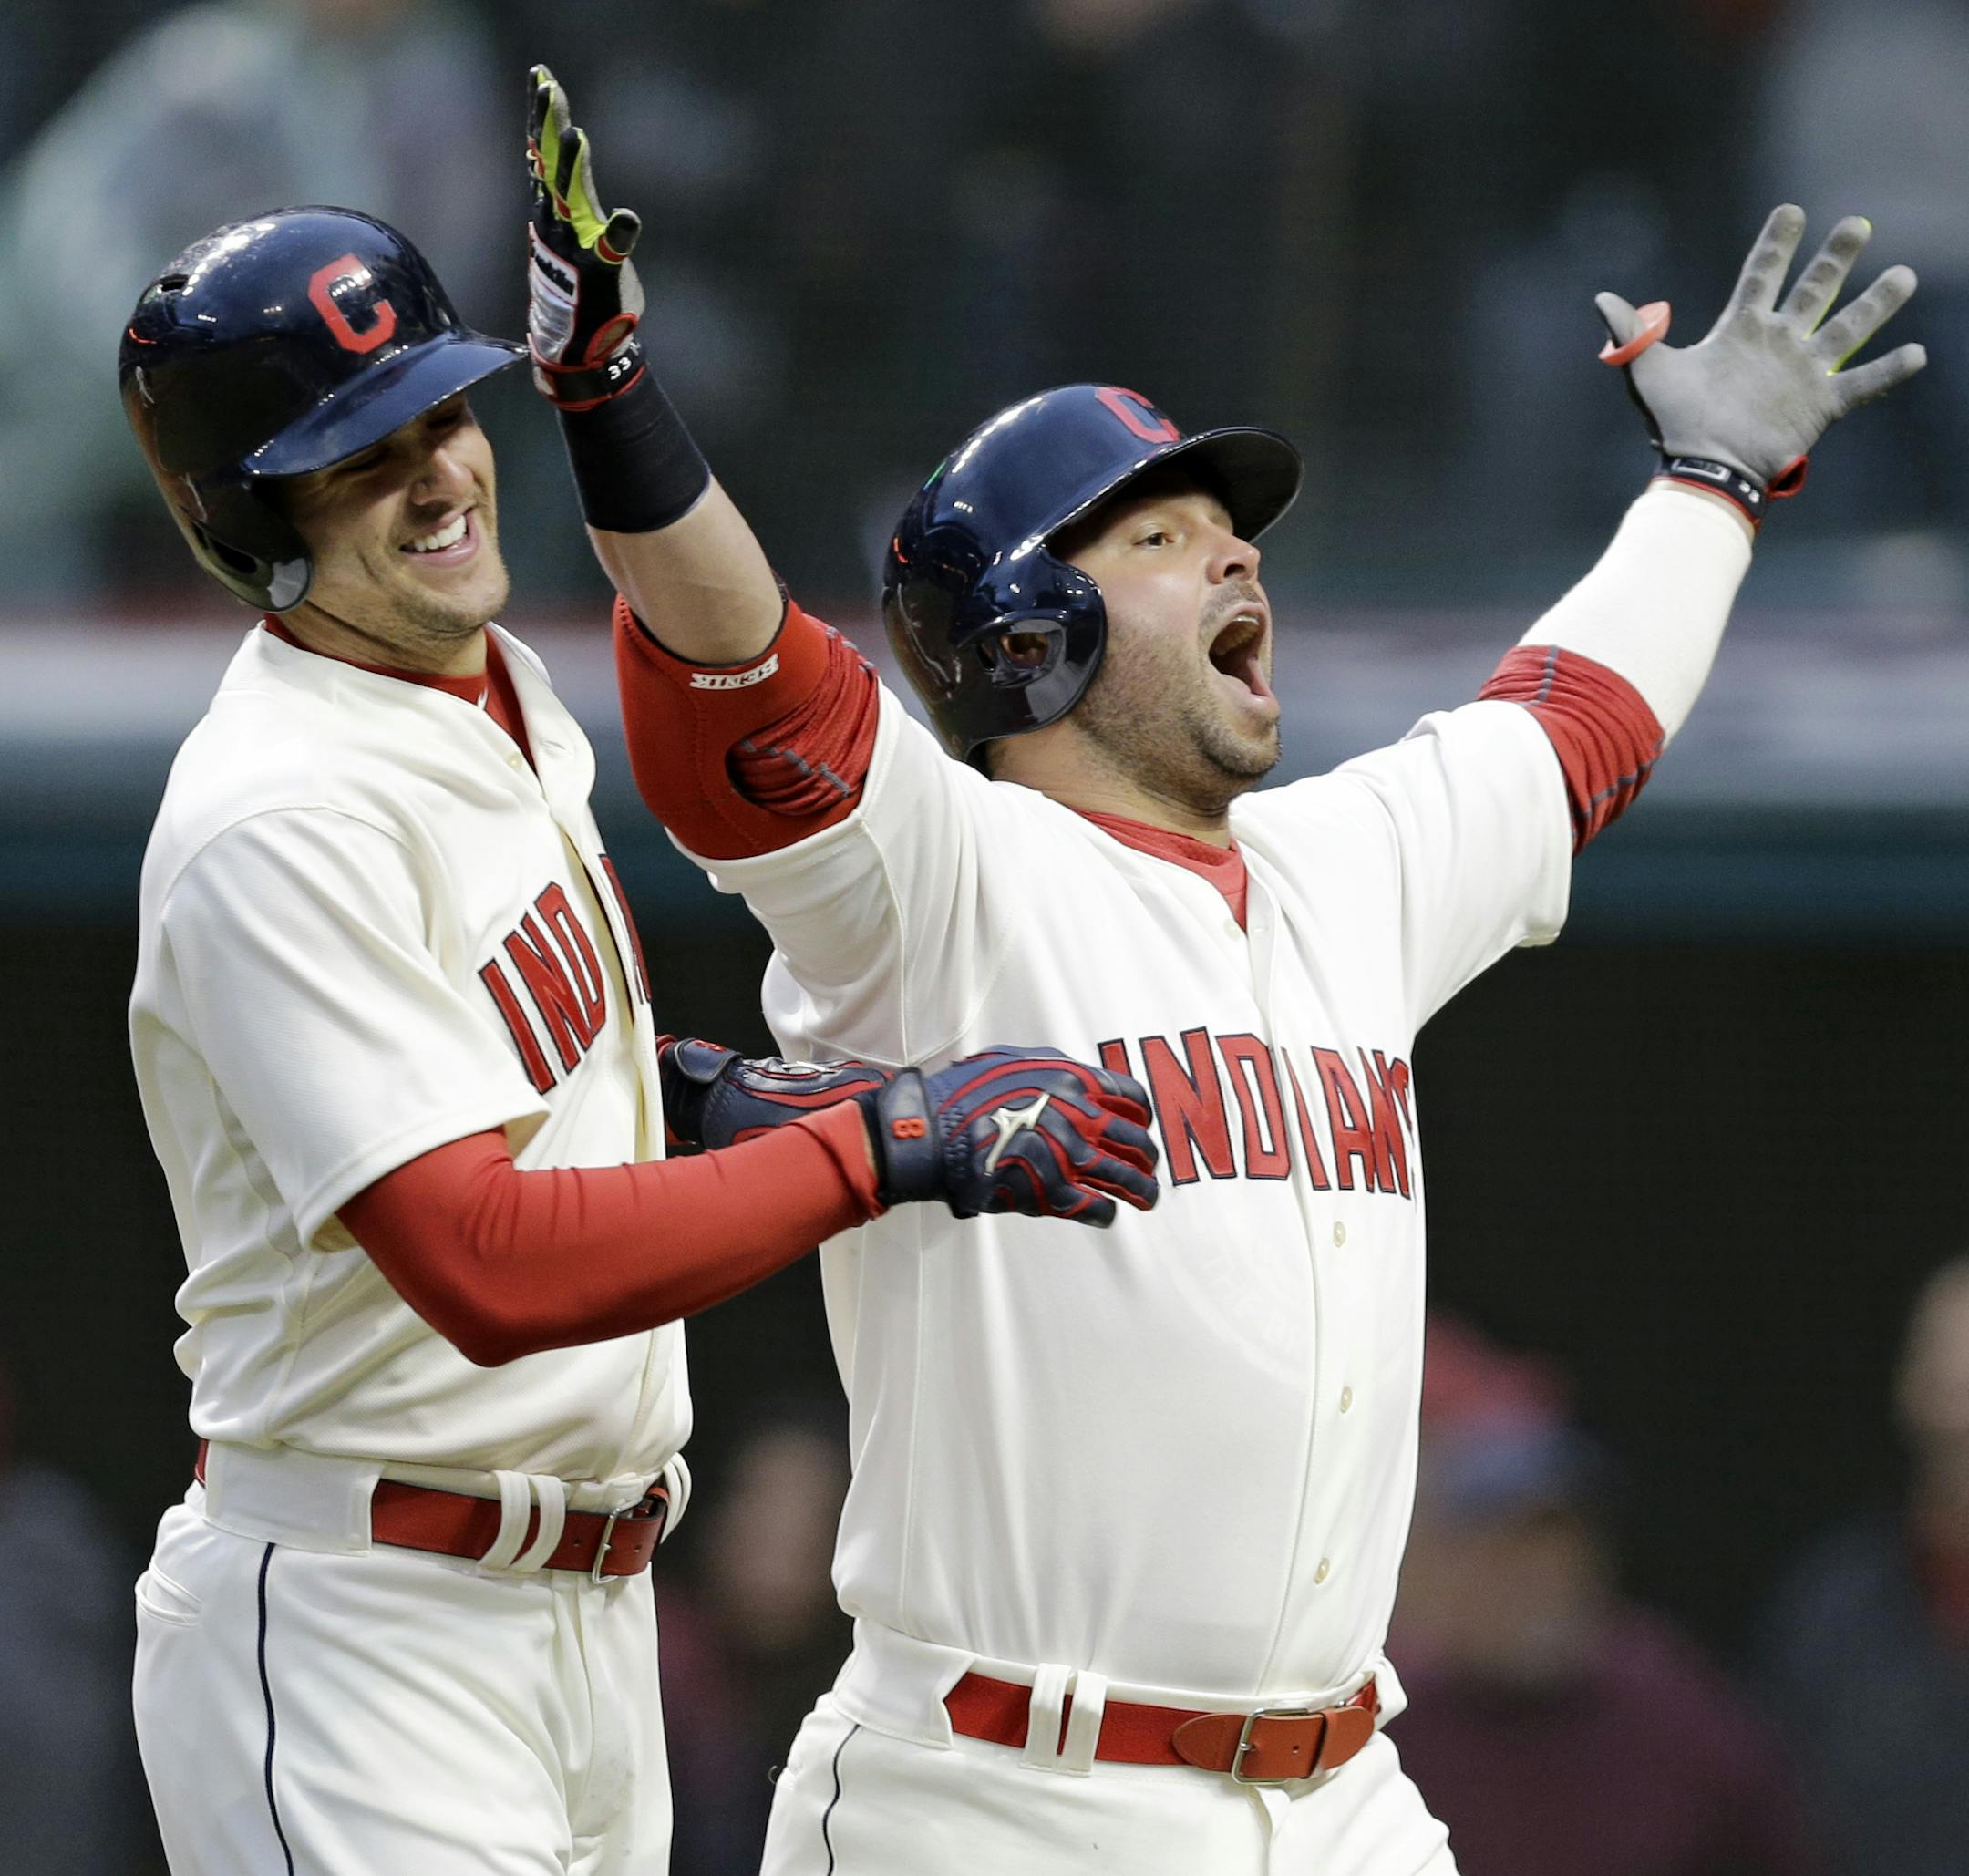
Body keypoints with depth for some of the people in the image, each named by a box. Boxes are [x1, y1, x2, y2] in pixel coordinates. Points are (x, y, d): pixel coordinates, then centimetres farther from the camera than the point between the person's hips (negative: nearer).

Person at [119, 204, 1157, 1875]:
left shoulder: (510, 699, 10)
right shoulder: (276, 826, -21)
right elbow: (487, 1266, -29)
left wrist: (683, 1087, 9)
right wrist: (889, 1142, -27)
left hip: (594, 1610, 9)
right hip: (359, 1653, -9)